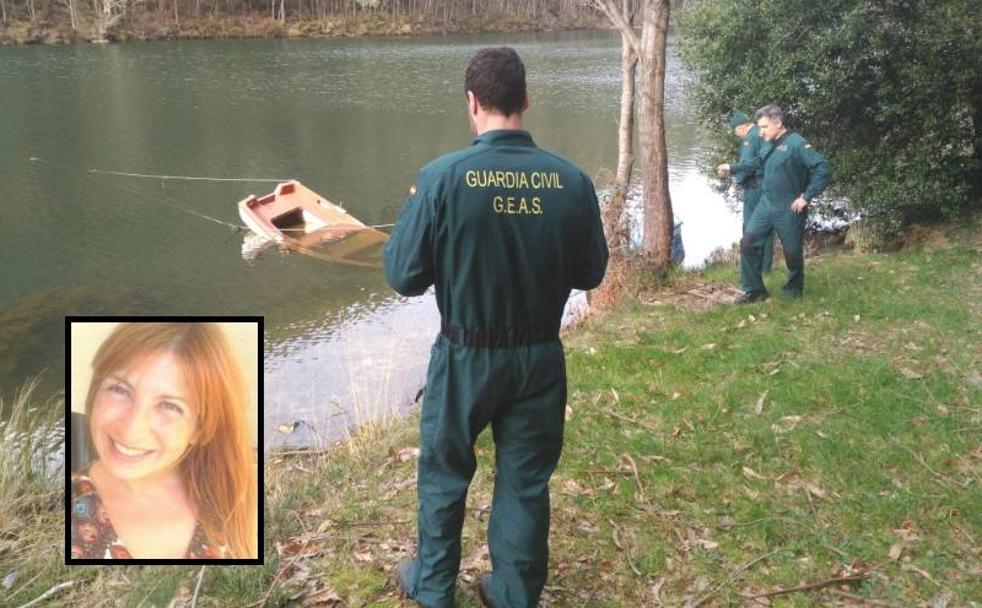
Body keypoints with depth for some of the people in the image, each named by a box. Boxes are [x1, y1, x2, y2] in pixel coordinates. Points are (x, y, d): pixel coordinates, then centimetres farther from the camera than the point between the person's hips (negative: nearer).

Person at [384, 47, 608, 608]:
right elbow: (591, 273, 1)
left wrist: (410, 219, 6)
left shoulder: (442, 177, -18)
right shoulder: (572, 180, -11)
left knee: (444, 472, 20)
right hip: (541, 357, 2)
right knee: (526, 480, 17)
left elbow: (404, 277, -12)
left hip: (466, 356, -2)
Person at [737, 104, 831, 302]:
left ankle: (794, 291, 28)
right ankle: (754, 289, 8)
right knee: (748, 242, -2)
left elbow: (824, 169, -23)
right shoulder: (769, 146, 7)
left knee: (792, 252, 7)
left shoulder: (796, 144, -17)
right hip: (766, 205, 7)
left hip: (789, 210, -7)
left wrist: (806, 197, -21)